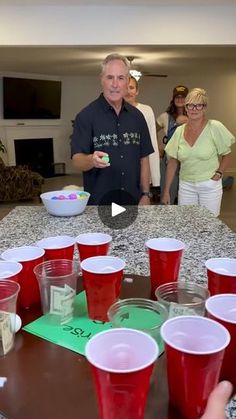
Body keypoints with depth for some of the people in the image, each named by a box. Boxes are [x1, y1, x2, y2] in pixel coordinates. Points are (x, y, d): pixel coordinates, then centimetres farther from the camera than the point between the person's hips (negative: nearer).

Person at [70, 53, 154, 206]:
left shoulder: (137, 116, 5)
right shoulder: (86, 115, -8)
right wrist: (91, 160, -34)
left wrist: (145, 194, 0)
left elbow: (143, 159, 7)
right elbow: (77, 160, -13)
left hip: (133, 200, 4)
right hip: (98, 202, -4)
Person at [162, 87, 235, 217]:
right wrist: (166, 191, 3)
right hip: (185, 185, 3)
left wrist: (218, 173, -13)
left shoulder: (215, 127, -9)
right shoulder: (179, 131, 1)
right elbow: (172, 162, 4)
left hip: (210, 186, -2)